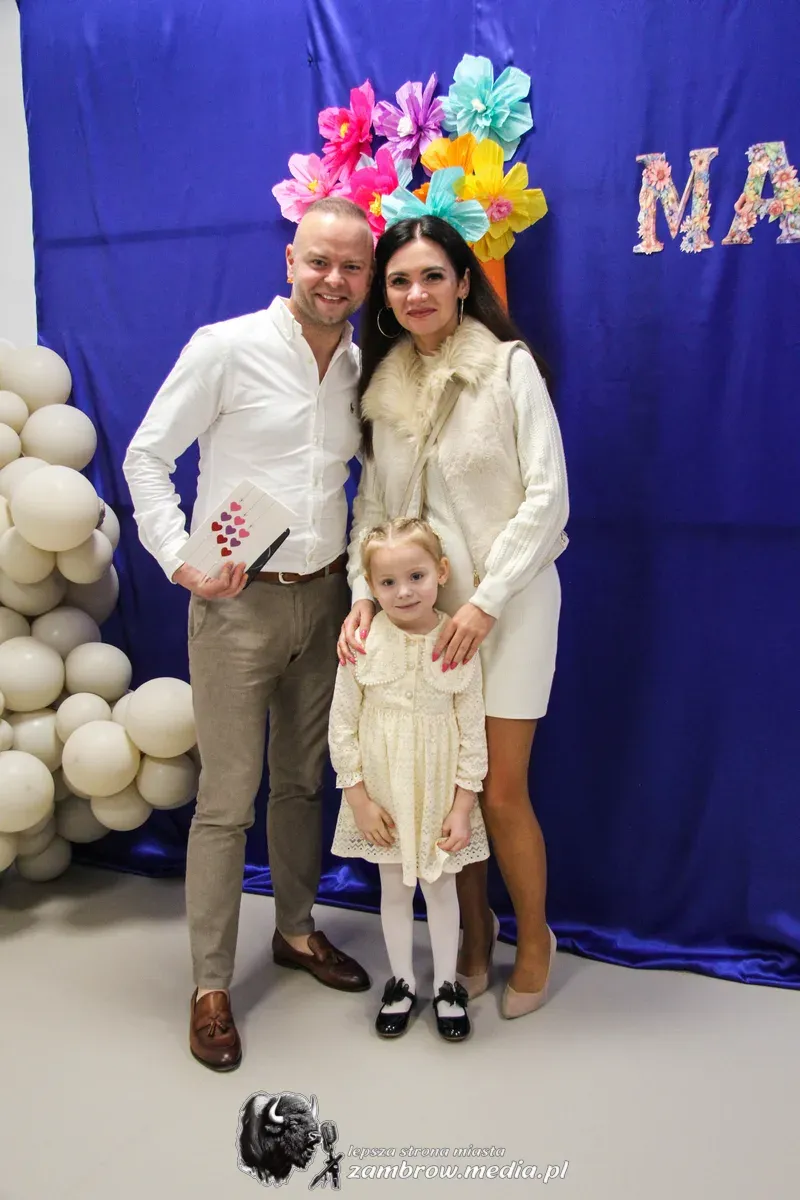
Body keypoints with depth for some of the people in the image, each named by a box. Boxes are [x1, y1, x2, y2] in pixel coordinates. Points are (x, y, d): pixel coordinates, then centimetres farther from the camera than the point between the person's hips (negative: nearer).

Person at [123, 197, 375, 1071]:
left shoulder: (362, 368, 6)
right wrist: (180, 558, -14)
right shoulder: (227, 348, -9)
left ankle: (296, 931, 37)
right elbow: (145, 456, -5)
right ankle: (210, 987, 15)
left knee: (303, 781, 17)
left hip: (324, 599, 5)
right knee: (227, 799, 0)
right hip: (238, 603, -5)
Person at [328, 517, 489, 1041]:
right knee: (394, 888, 16)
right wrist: (359, 797, -8)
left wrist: (462, 805, -7)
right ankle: (402, 982, 36)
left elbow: (473, 731, -6)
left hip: (439, 791, 0)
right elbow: (342, 724, -6)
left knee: (441, 884, 15)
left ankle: (447, 984, 34)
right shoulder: (363, 643, -12)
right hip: (382, 791, 1)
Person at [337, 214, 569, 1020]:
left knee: (500, 793, -1)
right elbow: (372, 505, 6)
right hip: (420, 609, 4)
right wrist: (364, 593, -9)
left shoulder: (510, 366, -7)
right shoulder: (383, 384, 7)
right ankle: (474, 928, 33)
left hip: (506, 604, -4)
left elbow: (547, 496, -12)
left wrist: (486, 601, -17)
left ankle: (533, 940, 25)